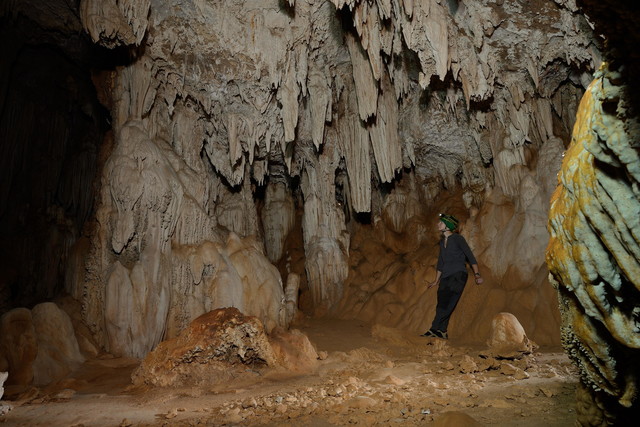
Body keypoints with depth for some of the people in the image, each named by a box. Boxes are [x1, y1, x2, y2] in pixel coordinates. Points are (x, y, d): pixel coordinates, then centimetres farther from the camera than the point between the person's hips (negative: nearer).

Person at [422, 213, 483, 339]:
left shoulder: (457, 238, -3)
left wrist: (477, 274, -14)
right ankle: (442, 332, 1)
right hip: (445, 277, 7)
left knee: (447, 303, -16)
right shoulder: (442, 241, 18)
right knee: (442, 304, 0)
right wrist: (436, 281, 26)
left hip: (458, 275, -7)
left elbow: (470, 256, -6)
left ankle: (435, 329, -22)